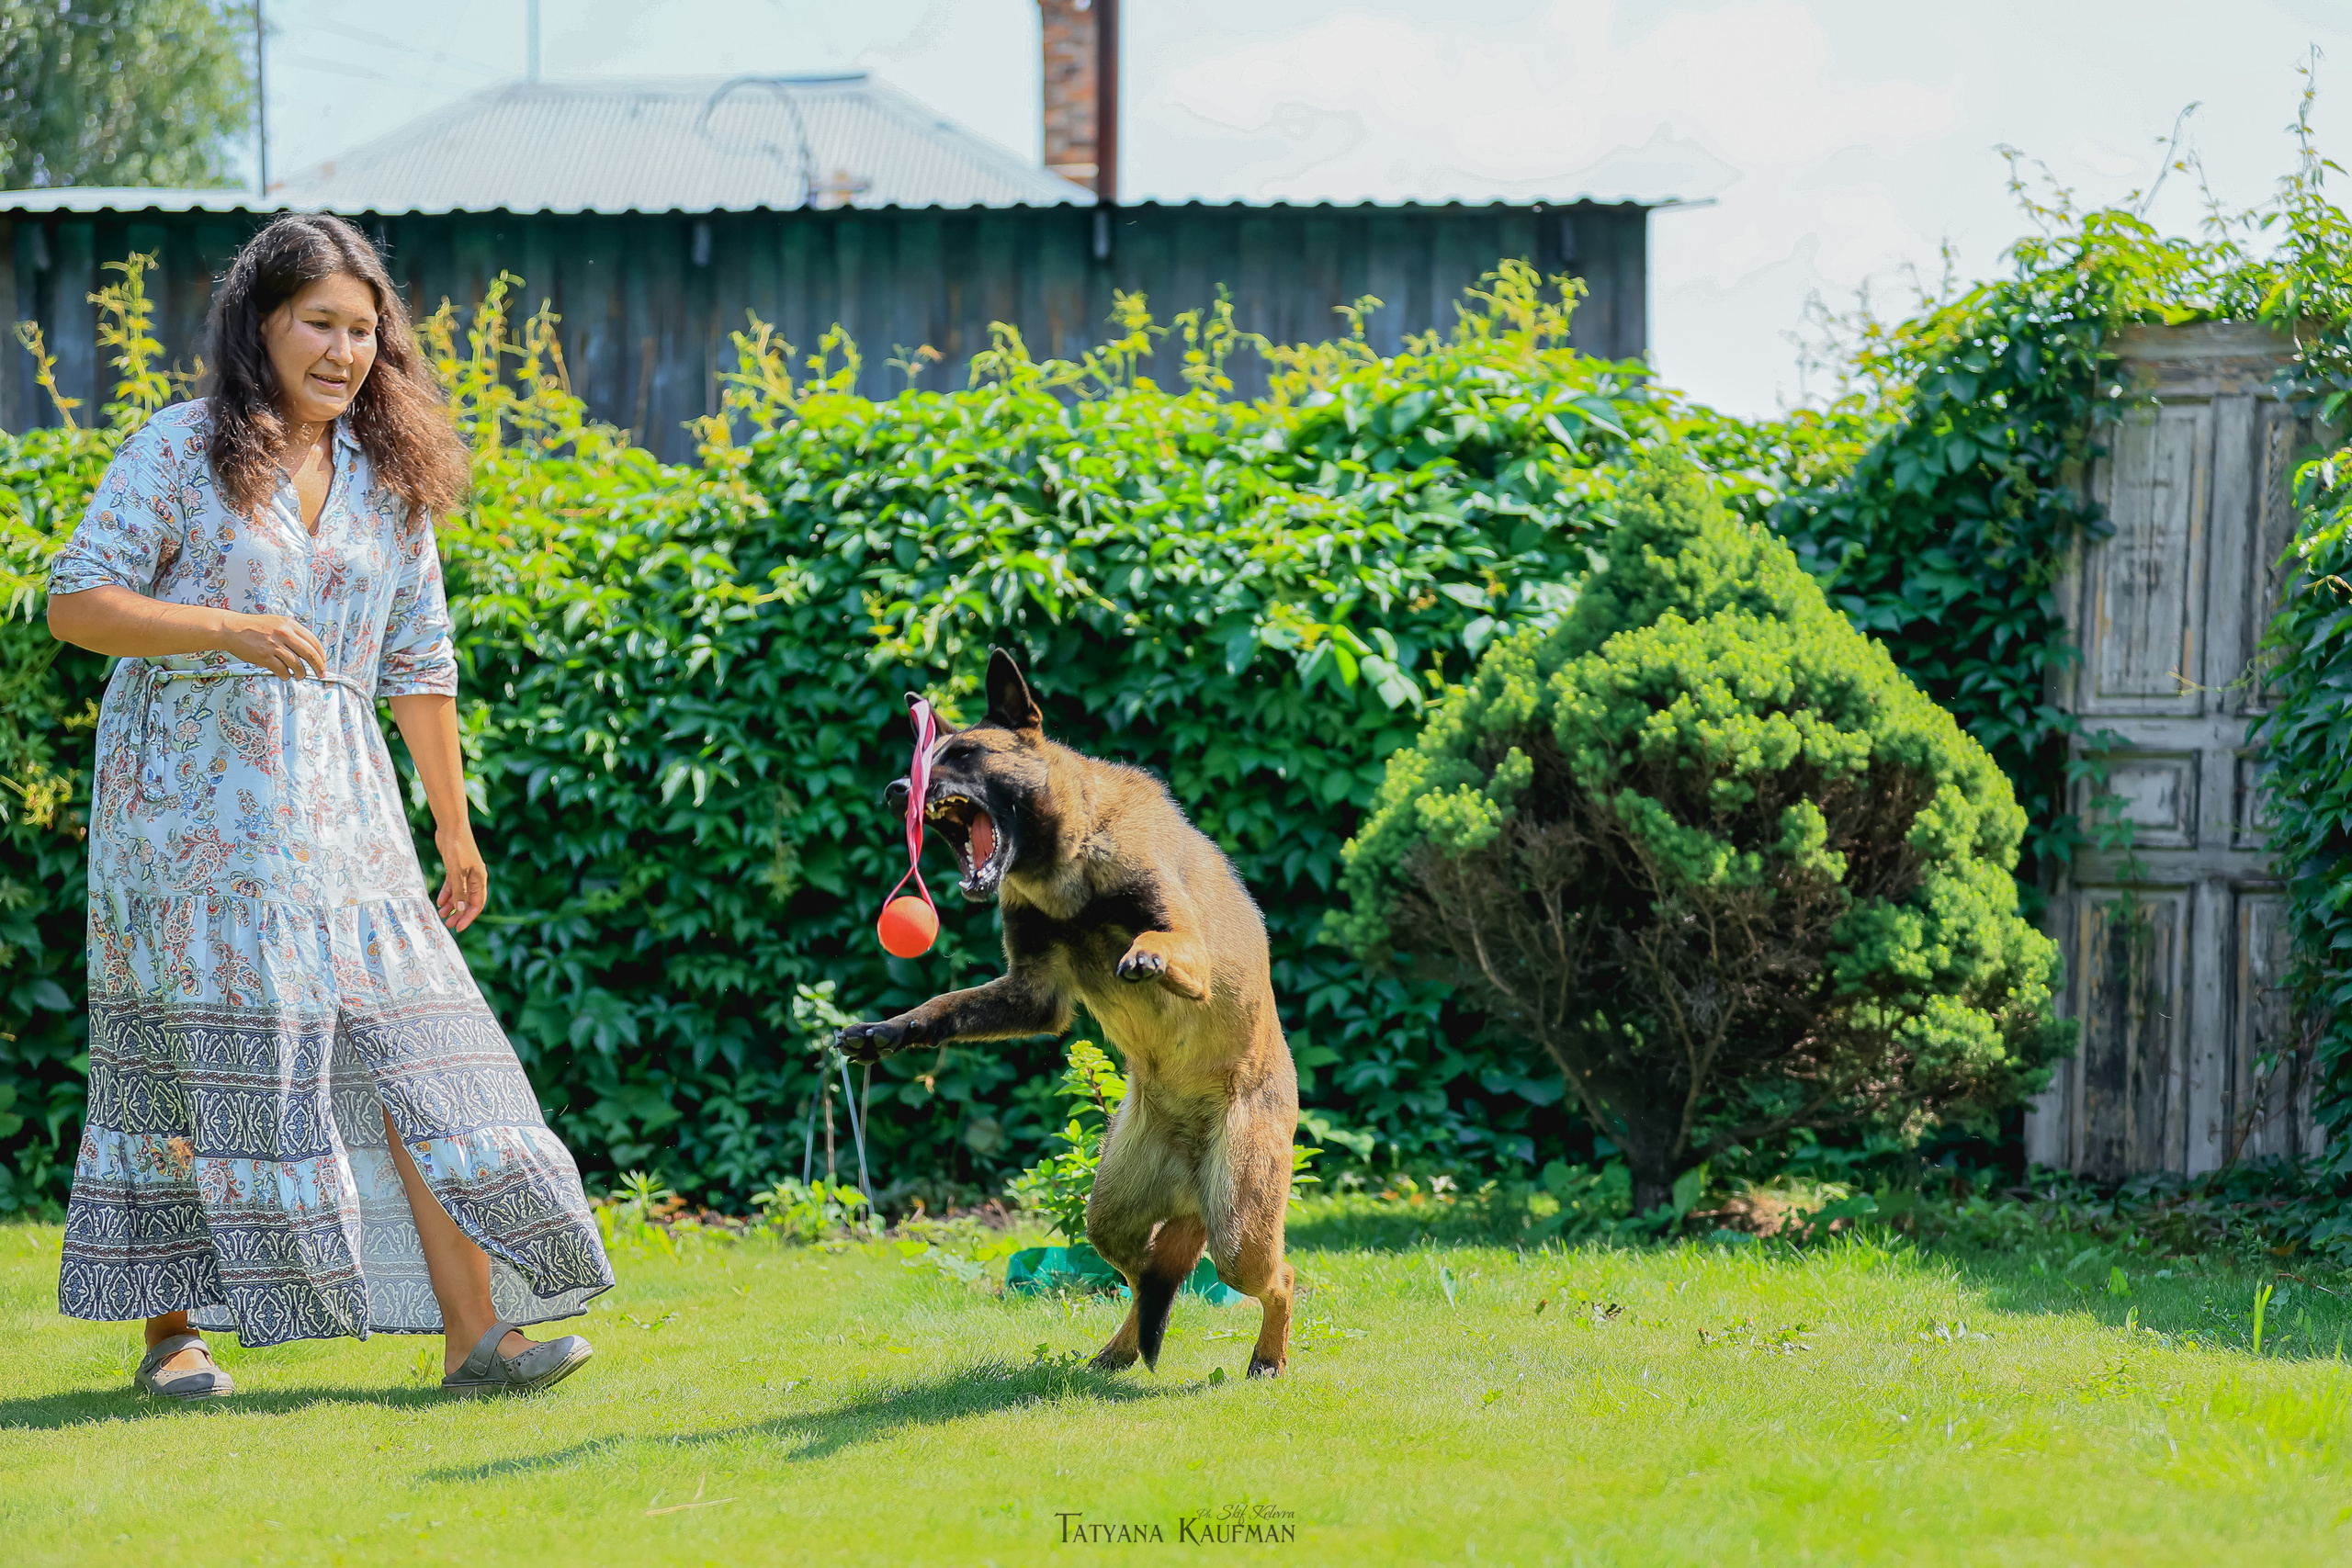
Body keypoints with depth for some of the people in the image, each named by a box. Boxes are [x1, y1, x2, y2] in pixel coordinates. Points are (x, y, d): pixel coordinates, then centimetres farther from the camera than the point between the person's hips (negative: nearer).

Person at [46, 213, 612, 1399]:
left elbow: (419, 663, 18)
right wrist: (227, 630, -20)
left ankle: (476, 1334, -10)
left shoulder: (390, 477, 13)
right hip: (192, 796, -4)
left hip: (334, 805, 4)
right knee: (199, 1052, -2)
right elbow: (76, 601, -8)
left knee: (407, 1043, -6)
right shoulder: (181, 452, -2)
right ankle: (174, 1328, 9)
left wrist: (453, 826, 19)